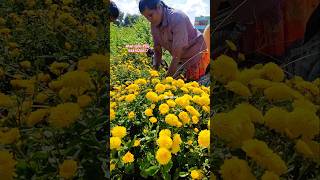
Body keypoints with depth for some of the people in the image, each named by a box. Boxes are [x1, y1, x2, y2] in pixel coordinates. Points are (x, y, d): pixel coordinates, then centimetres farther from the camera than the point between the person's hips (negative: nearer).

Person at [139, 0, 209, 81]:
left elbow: (177, 54, -30)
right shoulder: (154, 24, -7)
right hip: (181, 59, 7)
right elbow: (157, 50, -1)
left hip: (196, 56, -6)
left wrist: (167, 78, -31)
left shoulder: (177, 18, -28)